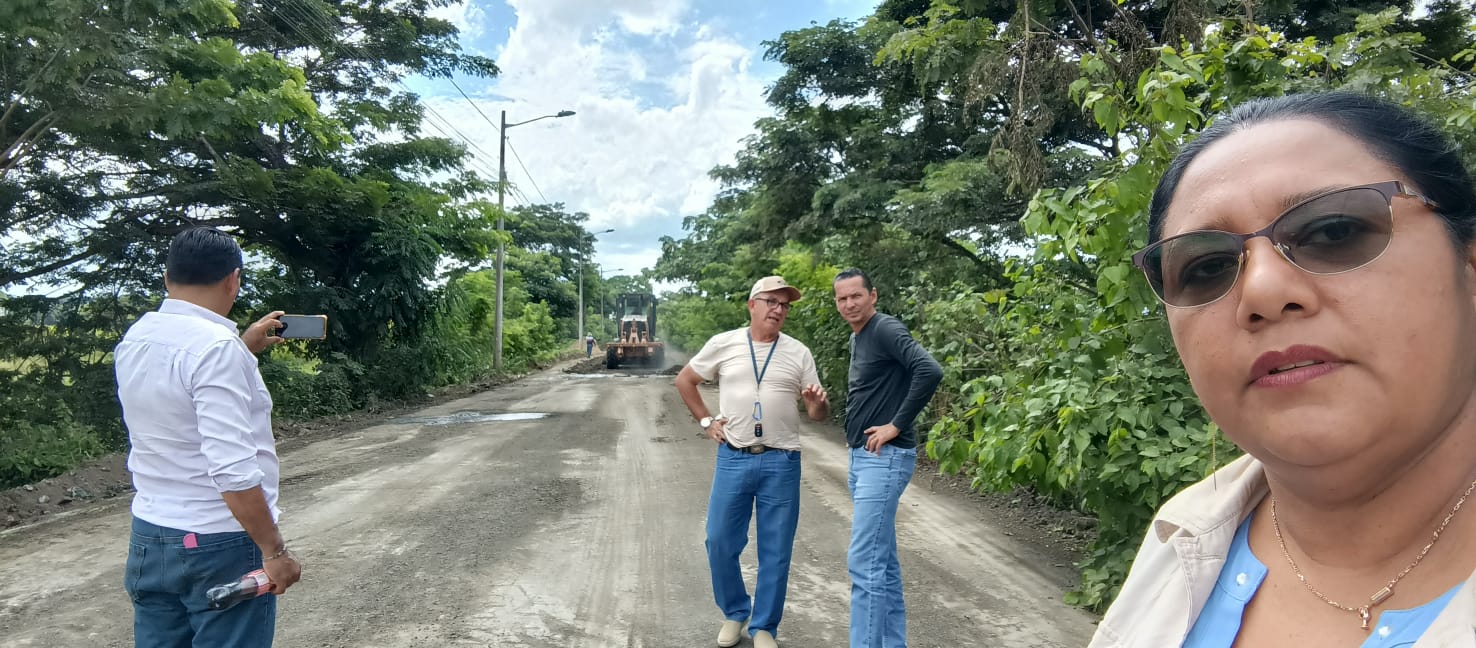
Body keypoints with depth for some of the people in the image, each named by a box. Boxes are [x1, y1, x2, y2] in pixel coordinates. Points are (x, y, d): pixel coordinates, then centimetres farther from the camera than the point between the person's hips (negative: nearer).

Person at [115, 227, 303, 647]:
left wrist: (244, 347, 24)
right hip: (220, 546, -8)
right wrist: (274, 550, -18)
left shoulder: (135, 341, 4)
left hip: (149, 538, 8)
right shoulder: (216, 345, -20)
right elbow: (232, 470, -25)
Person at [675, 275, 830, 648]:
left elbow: (819, 414, 5)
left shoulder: (799, 353, 3)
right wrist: (706, 421, 5)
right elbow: (684, 380, 13)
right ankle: (734, 613, 30)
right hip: (733, 458, 0)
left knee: (776, 550, 6)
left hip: (781, 463, 0)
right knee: (720, 542, 6)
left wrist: (817, 403, -18)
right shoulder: (723, 344, 1)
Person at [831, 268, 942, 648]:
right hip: (862, 457, 10)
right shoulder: (856, 338, 16)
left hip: (884, 458, -10)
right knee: (883, 561, 15)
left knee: (864, 563, -9)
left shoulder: (885, 329, -12)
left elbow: (930, 371, -26)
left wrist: (897, 425, -20)